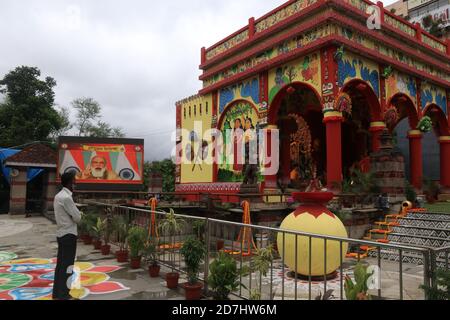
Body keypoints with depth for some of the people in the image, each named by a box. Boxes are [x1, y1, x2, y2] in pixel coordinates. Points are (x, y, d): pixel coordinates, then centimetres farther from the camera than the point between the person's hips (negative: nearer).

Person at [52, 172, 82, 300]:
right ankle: (62, 294, 6)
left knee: (60, 263, 14)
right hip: (69, 234, -9)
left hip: (61, 233, 9)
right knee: (67, 265, -1)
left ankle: (57, 292, 22)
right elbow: (77, 217, -16)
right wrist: (79, 215, 5)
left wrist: (77, 213, 0)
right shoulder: (66, 198, -20)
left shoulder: (59, 196, 11)